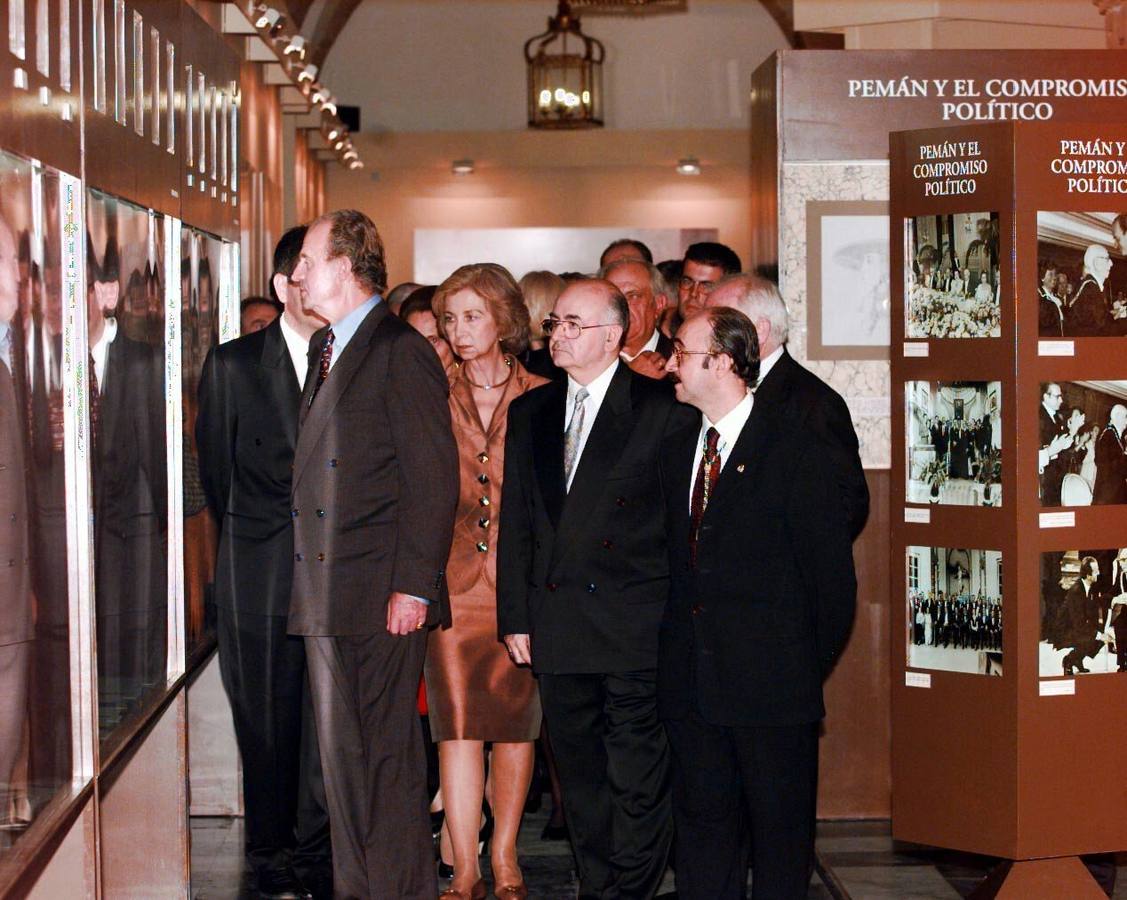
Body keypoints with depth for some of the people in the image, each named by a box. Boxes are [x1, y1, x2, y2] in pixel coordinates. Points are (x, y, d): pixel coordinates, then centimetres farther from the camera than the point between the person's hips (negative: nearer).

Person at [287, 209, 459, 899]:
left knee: (389, 752, -2)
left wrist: (414, 585, -18)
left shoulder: (402, 351, -10)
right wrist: (309, 573, 13)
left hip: (383, 592, -9)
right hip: (325, 591, 9)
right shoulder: (324, 347, 17)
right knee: (341, 751, 14)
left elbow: (434, 477, -15)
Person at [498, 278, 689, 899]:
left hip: (635, 627, -5)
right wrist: (515, 617, 8)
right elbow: (516, 522, 14)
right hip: (557, 627, 5)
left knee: (639, 779, -2)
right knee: (581, 779, 11)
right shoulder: (529, 412, 14)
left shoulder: (662, 407, -2)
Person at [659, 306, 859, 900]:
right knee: (701, 817, 12)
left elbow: (831, 571, -8)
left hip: (771, 679, -6)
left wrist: (808, 665, -5)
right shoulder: (677, 450, 12)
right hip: (691, 679, 6)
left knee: (781, 823, 5)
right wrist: (675, 647, 8)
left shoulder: (801, 449, -9)